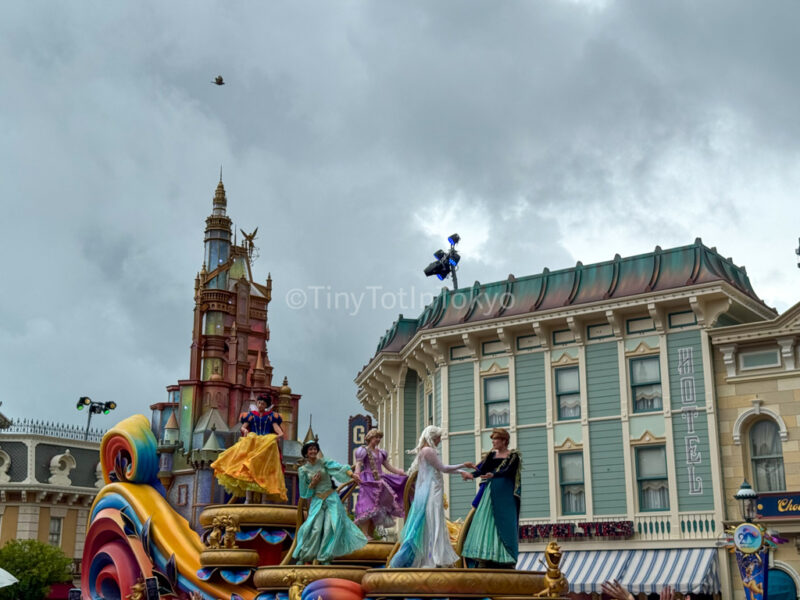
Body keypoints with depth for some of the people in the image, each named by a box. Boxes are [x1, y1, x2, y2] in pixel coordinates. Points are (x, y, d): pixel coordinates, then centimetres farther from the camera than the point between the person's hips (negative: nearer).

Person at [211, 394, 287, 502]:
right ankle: (248, 499, -17)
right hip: (252, 444, 0)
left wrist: (280, 433, -25)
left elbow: (275, 426, -2)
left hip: (267, 446, 0)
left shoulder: (271, 416, 13)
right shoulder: (251, 415, 15)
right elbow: (243, 426, 5)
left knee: (265, 471, -9)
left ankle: (264, 500, -9)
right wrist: (244, 430, -20)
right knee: (249, 469, -14)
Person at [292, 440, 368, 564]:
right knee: (315, 529, -9)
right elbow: (304, 492, 8)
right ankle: (306, 558, 3)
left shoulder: (323, 462, 2)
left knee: (330, 528, -9)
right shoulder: (303, 470, 4)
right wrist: (313, 483, -11)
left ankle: (325, 558, 0)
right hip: (317, 501, 0)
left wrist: (351, 474, -32)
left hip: (332, 498, 0)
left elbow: (339, 467, -15)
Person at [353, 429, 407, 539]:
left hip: (380, 482, 7)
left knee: (377, 508, 3)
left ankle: (371, 535, 7)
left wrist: (403, 473, 15)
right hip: (368, 481, -7)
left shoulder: (381, 452, 20)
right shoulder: (363, 450, 1)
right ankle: (365, 534, -17)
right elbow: (358, 464, -11)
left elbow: (389, 467, 22)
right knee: (368, 506, -15)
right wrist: (356, 474, -32)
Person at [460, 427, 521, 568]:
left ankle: (507, 561, -6)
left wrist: (493, 475, -35)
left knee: (504, 523, -9)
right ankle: (485, 558, -4)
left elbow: (508, 471, -16)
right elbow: (482, 468, 2)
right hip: (490, 492, 5)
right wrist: (472, 475, -18)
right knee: (486, 522, -2)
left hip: (505, 494, -5)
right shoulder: (491, 455, 16)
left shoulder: (513, 456, 1)